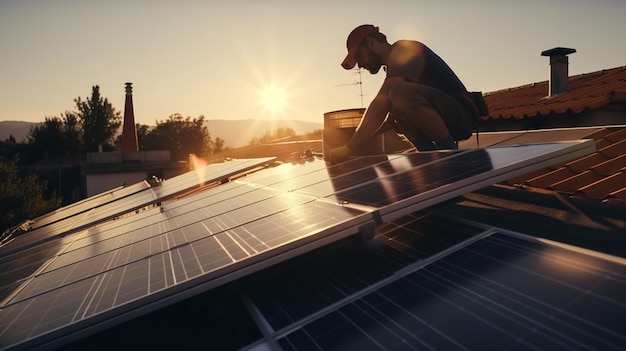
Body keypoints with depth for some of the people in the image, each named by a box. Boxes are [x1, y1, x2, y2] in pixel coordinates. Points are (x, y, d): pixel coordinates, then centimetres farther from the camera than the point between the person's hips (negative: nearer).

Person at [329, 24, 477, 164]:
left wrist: (349, 148, -27)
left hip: (460, 114, -10)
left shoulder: (404, 49, -9)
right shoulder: (394, 65, 22)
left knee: (400, 93, -31)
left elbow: (382, 101, -23)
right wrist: (365, 137, 8)